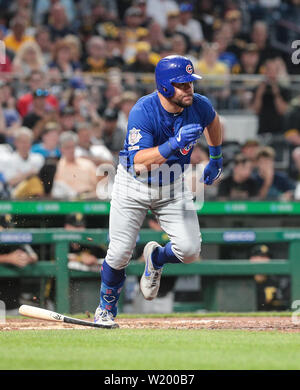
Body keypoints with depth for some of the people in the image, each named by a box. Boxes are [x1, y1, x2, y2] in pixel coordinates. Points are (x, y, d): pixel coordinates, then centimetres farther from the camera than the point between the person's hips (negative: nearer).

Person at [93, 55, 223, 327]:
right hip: (134, 186, -3)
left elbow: (213, 120, 12)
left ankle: (155, 259, 24)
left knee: (190, 251, -13)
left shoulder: (199, 106, -16)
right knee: (120, 254, -4)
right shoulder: (143, 111, -29)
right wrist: (174, 144, -48)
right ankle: (106, 309, 25)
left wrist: (216, 158, 19)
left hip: (173, 187, 3)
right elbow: (138, 162, -38)